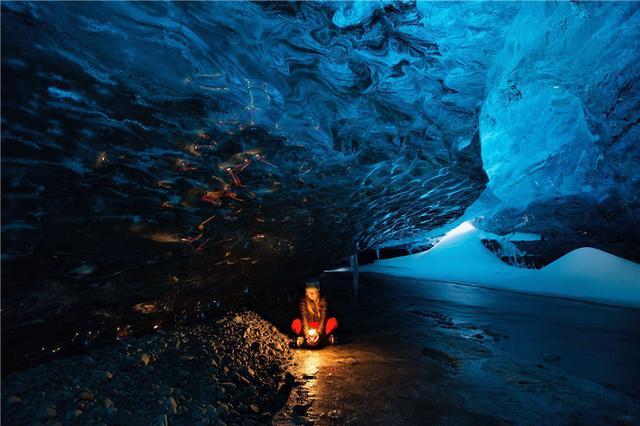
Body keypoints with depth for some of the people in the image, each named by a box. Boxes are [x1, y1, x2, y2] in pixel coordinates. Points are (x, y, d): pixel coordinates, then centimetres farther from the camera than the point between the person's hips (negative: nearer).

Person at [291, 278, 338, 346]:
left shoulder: (323, 299, -13)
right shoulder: (303, 300, -12)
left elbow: (323, 317, -20)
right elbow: (304, 317, -21)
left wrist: (318, 332, -32)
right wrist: (307, 332, -34)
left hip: (320, 326, 0)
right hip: (308, 327, 0)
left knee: (333, 321, -29)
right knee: (295, 323, -31)